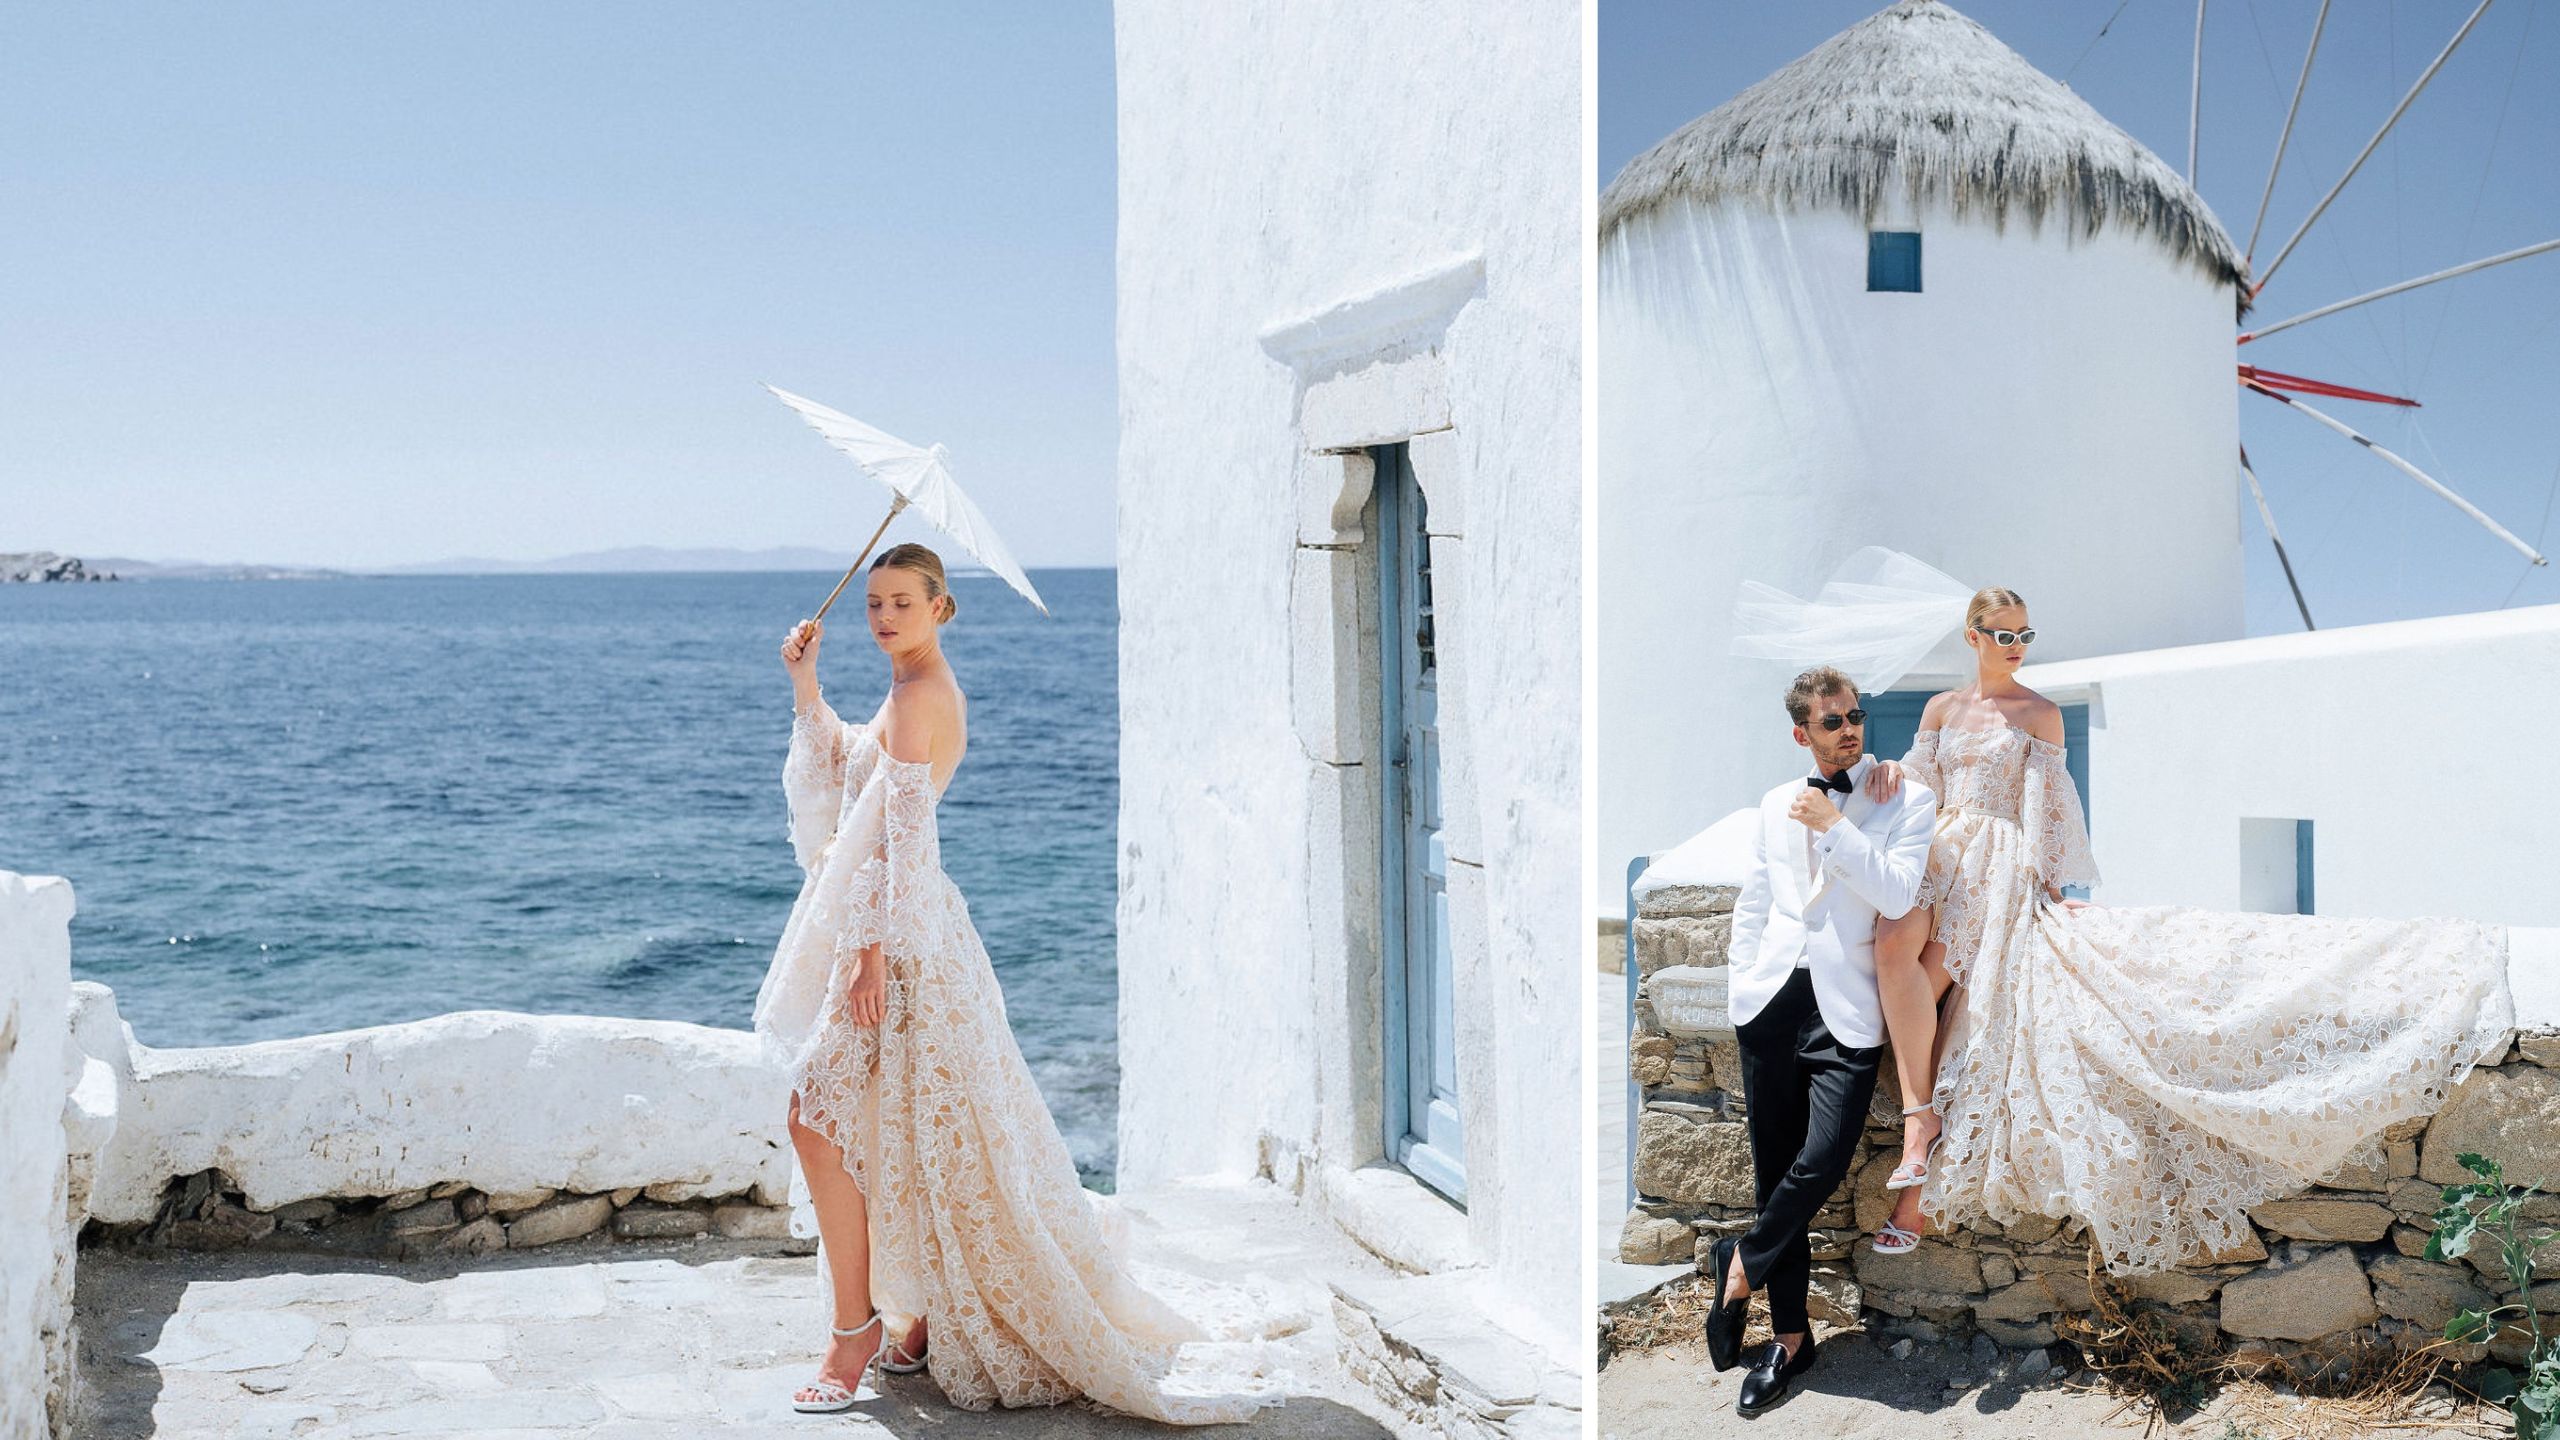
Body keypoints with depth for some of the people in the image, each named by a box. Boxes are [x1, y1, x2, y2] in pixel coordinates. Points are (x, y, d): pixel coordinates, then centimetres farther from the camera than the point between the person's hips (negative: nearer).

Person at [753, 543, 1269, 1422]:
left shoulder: (918, 696, -15)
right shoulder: (922, 691, 15)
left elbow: (902, 831, -21)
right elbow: (843, 774, 27)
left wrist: (872, 949, -24)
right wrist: (806, 688, 17)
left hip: (897, 936, -10)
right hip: (904, 930, 10)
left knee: (817, 1121, -7)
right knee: (905, 1137, 14)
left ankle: (855, 1329, 0)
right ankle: (926, 1322, 22)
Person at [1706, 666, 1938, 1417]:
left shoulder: (1906, 800, 1)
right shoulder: (1777, 805, 13)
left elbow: (1896, 895, -12)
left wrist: (1832, 827, -12)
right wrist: (1739, 990, 11)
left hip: (1845, 1010, -3)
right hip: (1773, 999, 4)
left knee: (1821, 1161, -18)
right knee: (1775, 1171, 6)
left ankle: (1741, 1259, 10)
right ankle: (1789, 1338, 16)